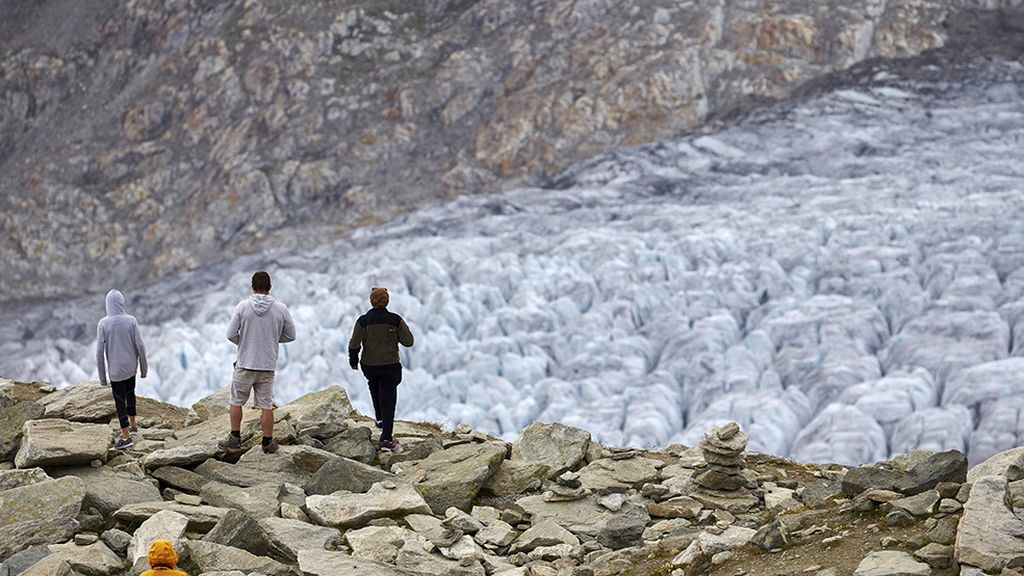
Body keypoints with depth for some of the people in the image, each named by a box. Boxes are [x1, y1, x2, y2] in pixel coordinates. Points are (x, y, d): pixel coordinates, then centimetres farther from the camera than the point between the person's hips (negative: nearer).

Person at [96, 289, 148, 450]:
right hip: (130, 366, 3)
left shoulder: (103, 324, -16)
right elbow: (140, 346, -10)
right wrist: (144, 367, 4)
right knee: (130, 393, 26)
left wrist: (102, 375, -4)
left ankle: (126, 437, 7)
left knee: (120, 400, 5)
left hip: (115, 369, -3)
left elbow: (100, 351, -14)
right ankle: (133, 425, 36)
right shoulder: (131, 320, -12)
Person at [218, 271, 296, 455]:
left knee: (236, 401, 14)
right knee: (266, 405, 8)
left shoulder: (242, 306, -8)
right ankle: (268, 443, 13)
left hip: (245, 364, -1)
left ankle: (235, 440, 17)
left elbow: (231, 334, -7)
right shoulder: (281, 308, -4)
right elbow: (290, 335, 4)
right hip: (268, 366, 1)